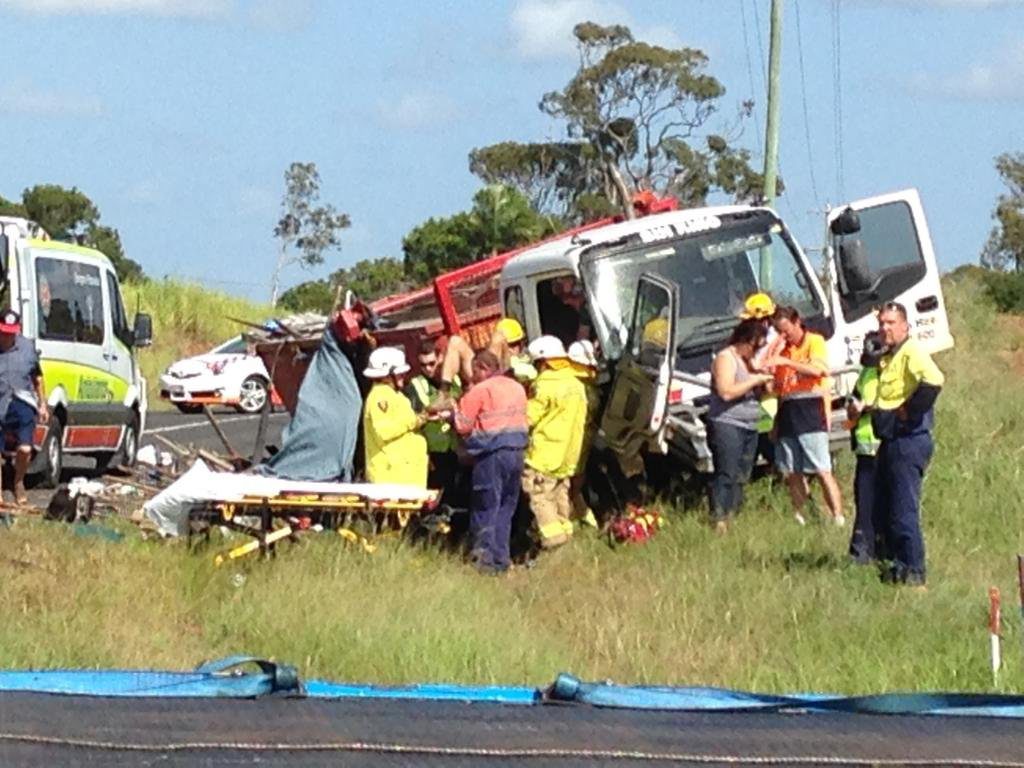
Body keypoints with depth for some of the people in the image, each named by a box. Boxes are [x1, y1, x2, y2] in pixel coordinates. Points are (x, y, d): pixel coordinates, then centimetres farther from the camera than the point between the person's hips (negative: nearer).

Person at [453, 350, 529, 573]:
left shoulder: (480, 391, -7)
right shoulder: (517, 388, 14)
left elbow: (463, 426, -6)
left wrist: (456, 411, 13)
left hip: (492, 455, -6)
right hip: (516, 452, 6)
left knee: (486, 508, -2)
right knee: (506, 508, 12)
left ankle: (486, 558, -6)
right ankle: (501, 559, 13)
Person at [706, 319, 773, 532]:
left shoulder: (748, 361, 21)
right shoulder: (725, 358, -6)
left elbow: (755, 393, 29)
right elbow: (726, 392, -19)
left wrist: (763, 380, 9)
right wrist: (755, 380, -14)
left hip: (749, 427, 9)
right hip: (726, 425, -9)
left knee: (741, 478, 3)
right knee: (726, 475, -15)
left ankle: (732, 516, 3)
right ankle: (719, 521, -19)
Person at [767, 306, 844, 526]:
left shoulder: (814, 341, 0)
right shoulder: (781, 349, 18)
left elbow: (816, 370, -18)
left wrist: (785, 361, -23)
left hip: (811, 412, -6)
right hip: (787, 415, 6)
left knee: (822, 471, -12)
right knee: (792, 474, 4)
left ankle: (839, 520, -14)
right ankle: (800, 520, 10)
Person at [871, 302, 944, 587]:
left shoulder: (912, 352, -13)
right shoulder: (888, 358, 18)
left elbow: (933, 380, -31)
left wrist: (908, 412, -21)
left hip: (908, 441, -11)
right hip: (889, 442, 11)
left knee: (904, 511, -10)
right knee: (884, 509, 14)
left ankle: (913, 572, -7)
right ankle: (897, 565, 20)